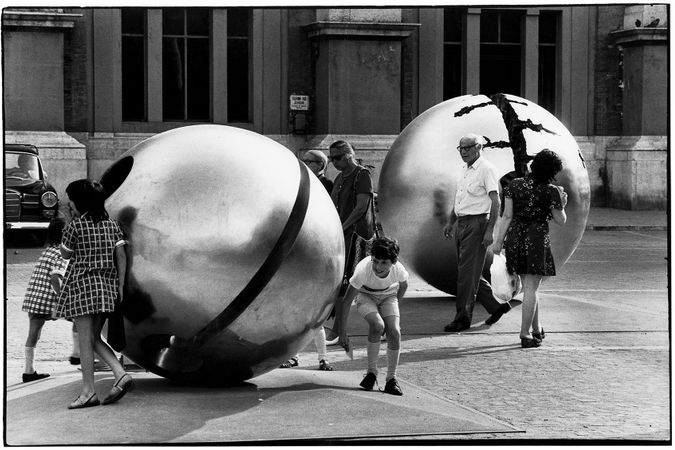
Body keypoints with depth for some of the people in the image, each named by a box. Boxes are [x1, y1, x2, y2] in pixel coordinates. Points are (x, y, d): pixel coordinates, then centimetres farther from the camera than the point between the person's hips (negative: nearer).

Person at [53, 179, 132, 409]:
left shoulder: (75, 225, -7)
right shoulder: (111, 225, 8)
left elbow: (65, 254, 5)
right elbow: (121, 256, 5)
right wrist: (120, 285, 9)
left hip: (82, 283, -6)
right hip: (107, 286, 6)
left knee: (85, 340, -3)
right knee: (94, 338, 14)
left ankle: (88, 392, -2)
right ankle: (121, 375, -2)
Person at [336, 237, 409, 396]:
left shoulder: (398, 270, -29)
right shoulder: (363, 270, -36)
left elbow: (403, 285, -1)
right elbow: (346, 301, -27)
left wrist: (395, 305, 5)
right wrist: (342, 332, -26)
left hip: (388, 296, 2)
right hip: (365, 295, -2)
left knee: (394, 332, -21)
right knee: (377, 325, -30)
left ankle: (391, 379, -5)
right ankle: (371, 371, -11)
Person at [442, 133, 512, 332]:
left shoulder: (486, 169, -10)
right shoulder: (467, 170, 17)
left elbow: (495, 202, -15)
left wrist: (489, 230, -21)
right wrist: (450, 222, 20)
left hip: (477, 223, -9)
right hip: (461, 224, 9)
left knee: (467, 273, -7)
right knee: (470, 273, 11)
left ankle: (463, 318, -1)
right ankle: (496, 306, 23)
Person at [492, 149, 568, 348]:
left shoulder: (514, 185, 2)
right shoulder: (551, 191, -7)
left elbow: (507, 216, 1)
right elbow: (561, 220, 0)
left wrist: (499, 240, 5)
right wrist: (562, 204, 17)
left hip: (515, 237, 5)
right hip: (537, 238, -4)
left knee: (528, 286, 18)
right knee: (531, 288, 0)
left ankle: (537, 330, 29)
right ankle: (525, 334, -3)